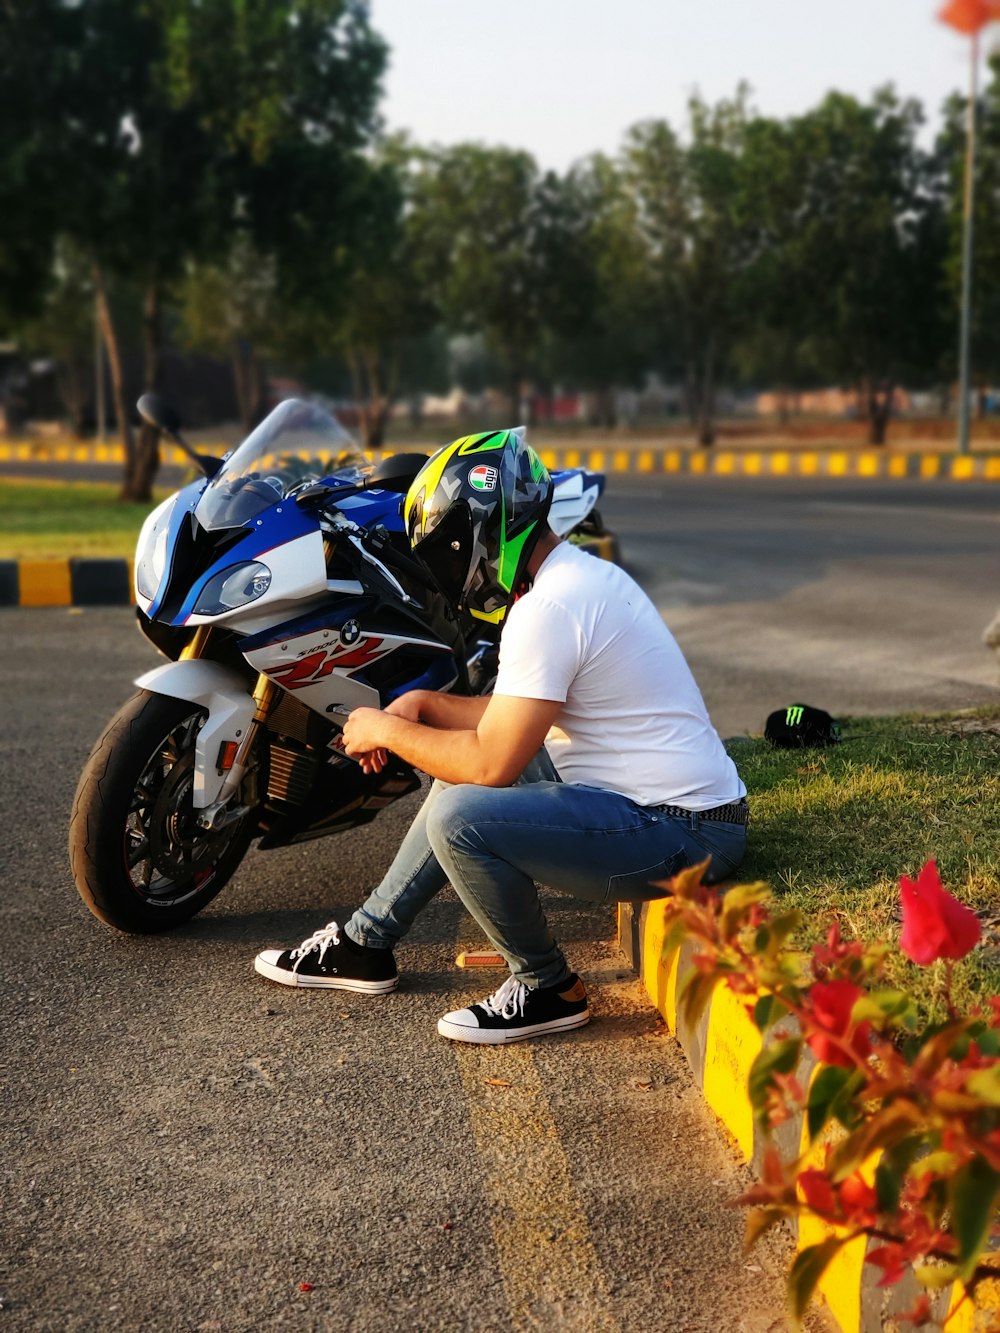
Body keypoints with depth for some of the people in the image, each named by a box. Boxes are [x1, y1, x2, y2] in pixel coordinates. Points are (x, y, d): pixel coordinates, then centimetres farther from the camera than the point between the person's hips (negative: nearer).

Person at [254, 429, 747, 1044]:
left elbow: (492, 762, -21)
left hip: (678, 833, -11)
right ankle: (364, 944, 26)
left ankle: (549, 988, 0)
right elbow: (516, 719, 22)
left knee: (459, 817, -22)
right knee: (462, 772, 16)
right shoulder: (583, 573, 12)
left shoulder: (548, 610, -20)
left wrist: (386, 729, -6)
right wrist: (424, 704, 12)